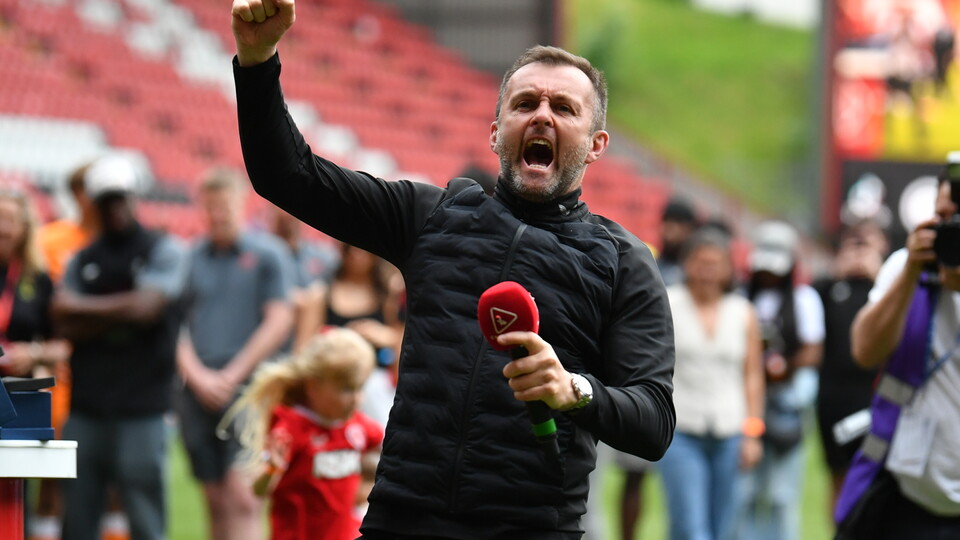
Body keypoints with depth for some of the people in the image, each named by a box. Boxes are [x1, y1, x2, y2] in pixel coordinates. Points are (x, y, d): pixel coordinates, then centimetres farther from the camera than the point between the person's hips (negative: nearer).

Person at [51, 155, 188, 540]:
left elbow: (145, 307, -11)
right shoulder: (82, 259, 15)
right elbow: (65, 327, 4)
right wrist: (119, 315, -7)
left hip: (141, 410, -4)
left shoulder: (163, 251, 3)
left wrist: (79, 307, 0)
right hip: (85, 407, 4)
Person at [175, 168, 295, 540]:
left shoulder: (268, 255, 1)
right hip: (196, 393, 4)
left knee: (241, 498, -15)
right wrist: (198, 376, -5)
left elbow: (279, 321, -4)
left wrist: (232, 376, -9)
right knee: (216, 502, 8)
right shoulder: (189, 258, 10)